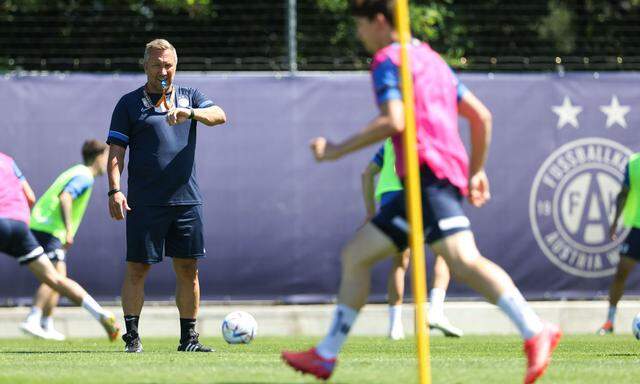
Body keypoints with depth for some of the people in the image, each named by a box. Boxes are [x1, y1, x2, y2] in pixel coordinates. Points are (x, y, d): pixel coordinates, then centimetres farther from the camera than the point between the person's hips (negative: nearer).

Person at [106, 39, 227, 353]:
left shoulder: (189, 97, 13)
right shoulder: (129, 103, 5)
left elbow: (219, 116, -5)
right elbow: (115, 152, 1)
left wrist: (190, 113, -24)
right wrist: (114, 190, -12)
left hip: (186, 200, 3)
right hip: (145, 203, -3)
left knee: (188, 268, 4)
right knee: (137, 268, -5)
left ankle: (189, 338, 11)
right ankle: (132, 336, 1)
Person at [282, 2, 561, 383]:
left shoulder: (388, 59, -1)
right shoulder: (431, 59, 27)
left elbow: (393, 121, -16)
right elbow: (481, 116, 26)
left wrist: (338, 150, -9)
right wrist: (476, 170, 29)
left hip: (431, 175, -10)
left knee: (464, 260, -25)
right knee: (355, 255, 11)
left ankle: (536, 333, -37)